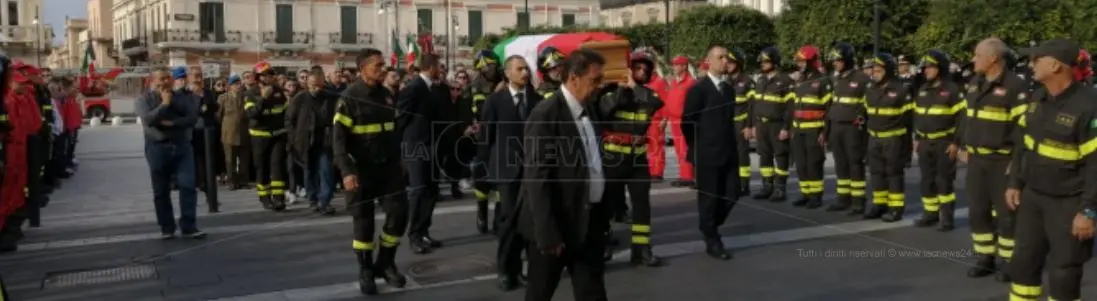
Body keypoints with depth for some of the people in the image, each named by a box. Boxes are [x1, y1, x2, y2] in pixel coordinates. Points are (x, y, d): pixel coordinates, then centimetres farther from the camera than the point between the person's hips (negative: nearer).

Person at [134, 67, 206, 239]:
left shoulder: (183, 97, 10)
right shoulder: (145, 99, 3)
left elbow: (193, 117, -3)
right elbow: (148, 119, -15)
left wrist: (172, 123, -13)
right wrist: (164, 104, -10)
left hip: (182, 146, 2)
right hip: (158, 147, -1)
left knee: (188, 186, -6)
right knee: (161, 191, 4)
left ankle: (189, 227, -3)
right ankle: (166, 228, 14)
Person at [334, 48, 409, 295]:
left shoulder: (386, 95, 8)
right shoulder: (349, 98, -9)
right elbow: (338, 138, -13)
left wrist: (398, 160, 15)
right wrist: (347, 171, -20)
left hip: (388, 166, 5)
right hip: (362, 169, -5)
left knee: (399, 212, -2)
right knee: (364, 221, 3)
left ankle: (385, 263, 16)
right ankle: (365, 271, 18)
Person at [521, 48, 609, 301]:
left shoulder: (588, 111, 11)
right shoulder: (546, 115, -16)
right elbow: (538, 178, -19)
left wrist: (604, 213, 12)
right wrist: (548, 234, -21)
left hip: (589, 222, 7)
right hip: (555, 225, -7)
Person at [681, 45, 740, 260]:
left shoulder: (729, 89, 14)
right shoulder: (698, 89, -8)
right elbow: (687, 122, -9)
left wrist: (731, 145, 12)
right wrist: (697, 148, -4)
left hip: (728, 153, 7)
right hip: (707, 154, -7)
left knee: (732, 195, 6)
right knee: (709, 198, 1)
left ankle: (709, 228, 28)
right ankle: (712, 242, 13)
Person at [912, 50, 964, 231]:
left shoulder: (952, 89, -9)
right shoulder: (923, 90, 12)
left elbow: (961, 117, -11)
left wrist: (956, 142, -14)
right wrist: (917, 138, 14)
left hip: (944, 143, -6)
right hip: (925, 143, 6)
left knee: (944, 181, -3)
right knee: (927, 180, 10)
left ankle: (947, 217, 3)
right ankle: (930, 213, 19)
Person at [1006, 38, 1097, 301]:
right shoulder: (1038, 98, 4)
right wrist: (1015, 183, 12)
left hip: (1068, 204, -7)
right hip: (1033, 196, 7)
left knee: (1063, 274, 3)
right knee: (1024, 262, 16)